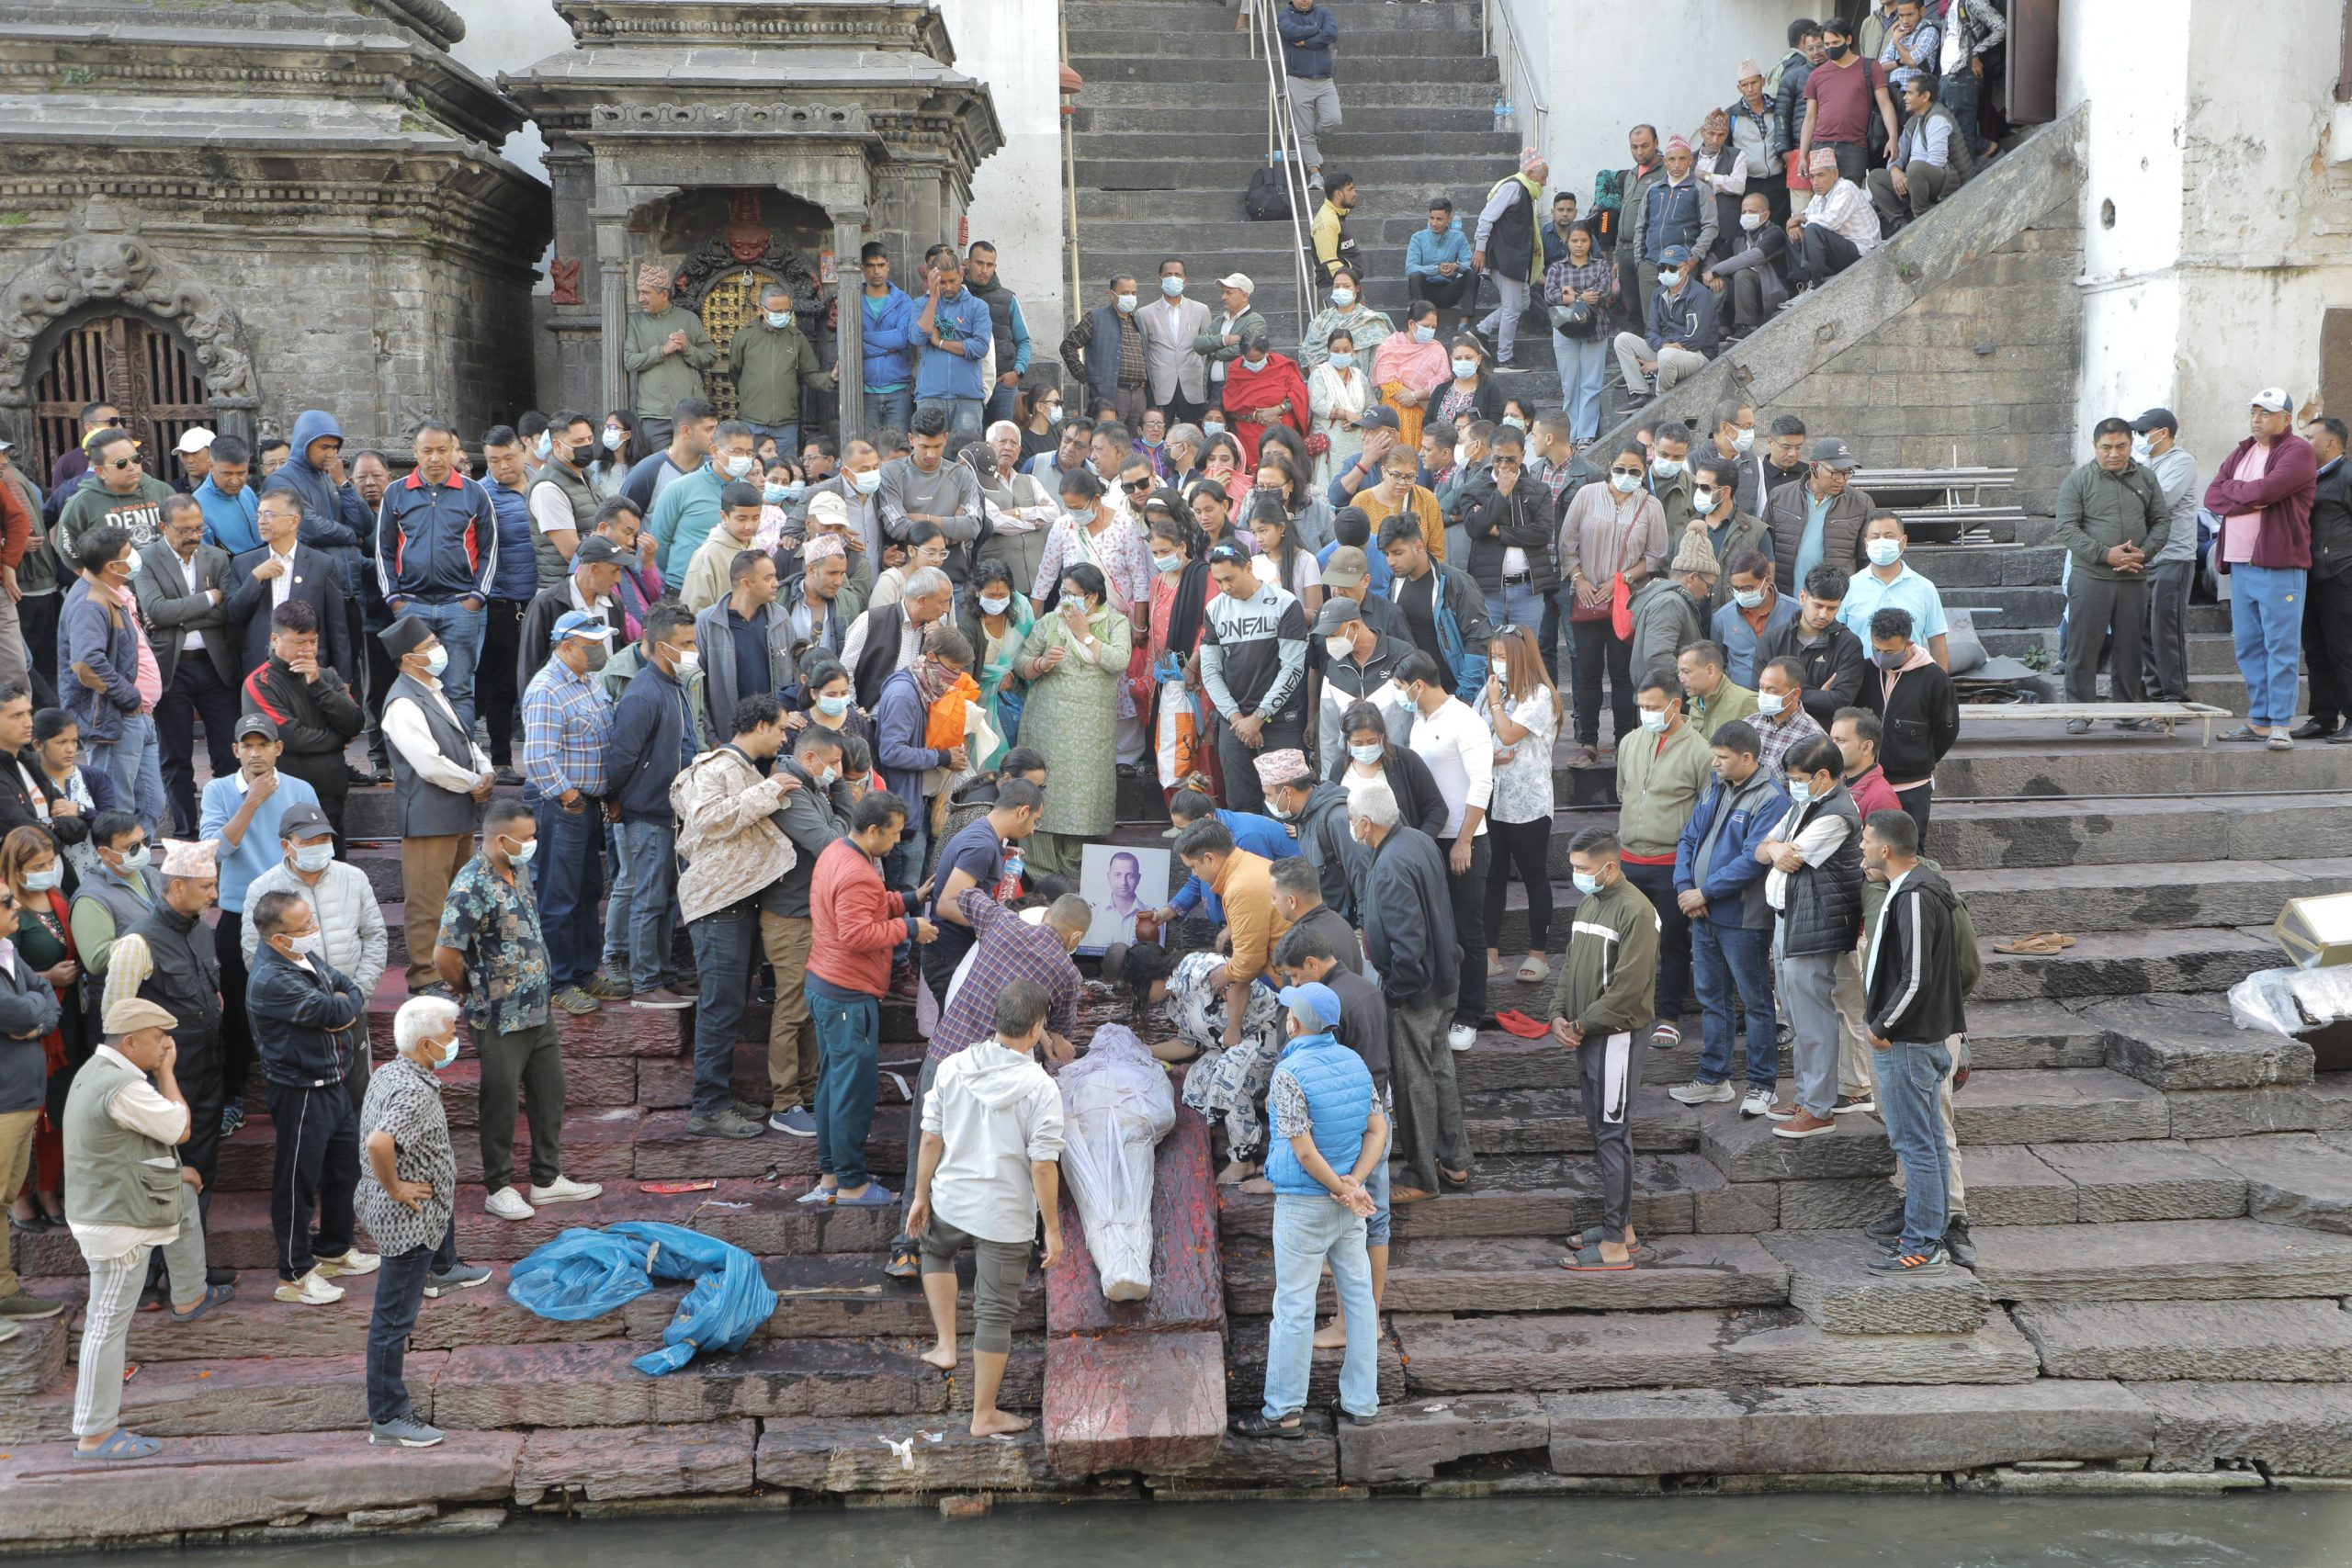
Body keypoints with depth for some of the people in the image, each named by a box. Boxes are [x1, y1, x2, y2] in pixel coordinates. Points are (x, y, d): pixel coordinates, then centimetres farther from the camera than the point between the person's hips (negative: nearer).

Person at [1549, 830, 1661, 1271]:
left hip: (1616, 1037, -9)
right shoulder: (1588, 903, 12)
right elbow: (1570, 964, 18)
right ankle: (1620, 1225, 25)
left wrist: (1582, 1025, -13)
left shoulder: (1635, 911, -16)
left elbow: (1628, 987, -20)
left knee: (1613, 1136, -6)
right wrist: (1559, 1015, 3)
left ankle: (1615, 1245, -2)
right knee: (1600, 1131, 15)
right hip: (1587, 1037, 9)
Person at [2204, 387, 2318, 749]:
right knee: (2248, 647, 9)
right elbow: (2212, 498, 6)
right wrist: (2250, 499, -10)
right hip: (2240, 564, 7)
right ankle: (2259, 720, 16)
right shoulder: (2240, 453, 19)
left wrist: (2232, 489, -2)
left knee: (2281, 647, -6)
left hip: (2279, 564, -7)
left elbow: (2266, 489, -19)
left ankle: (2280, 724, -4)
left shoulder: (2297, 451, -4)